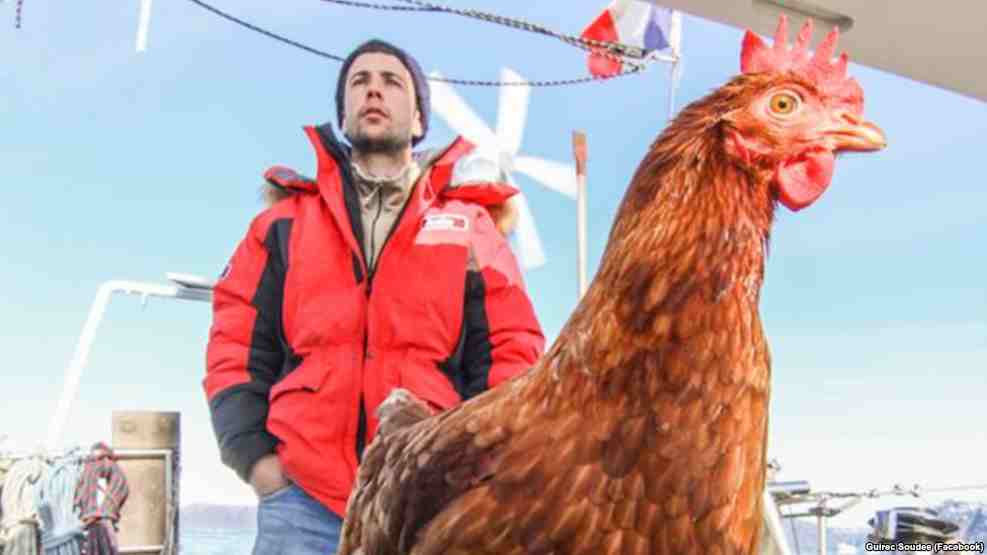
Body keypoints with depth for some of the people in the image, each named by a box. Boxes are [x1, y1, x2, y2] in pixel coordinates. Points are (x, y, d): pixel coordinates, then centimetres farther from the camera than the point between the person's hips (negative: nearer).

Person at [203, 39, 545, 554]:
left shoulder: (469, 223, 12)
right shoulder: (286, 221, 14)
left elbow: (509, 354, 7)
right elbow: (239, 346, 10)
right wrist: (253, 454, -2)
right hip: (304, 500, 1)